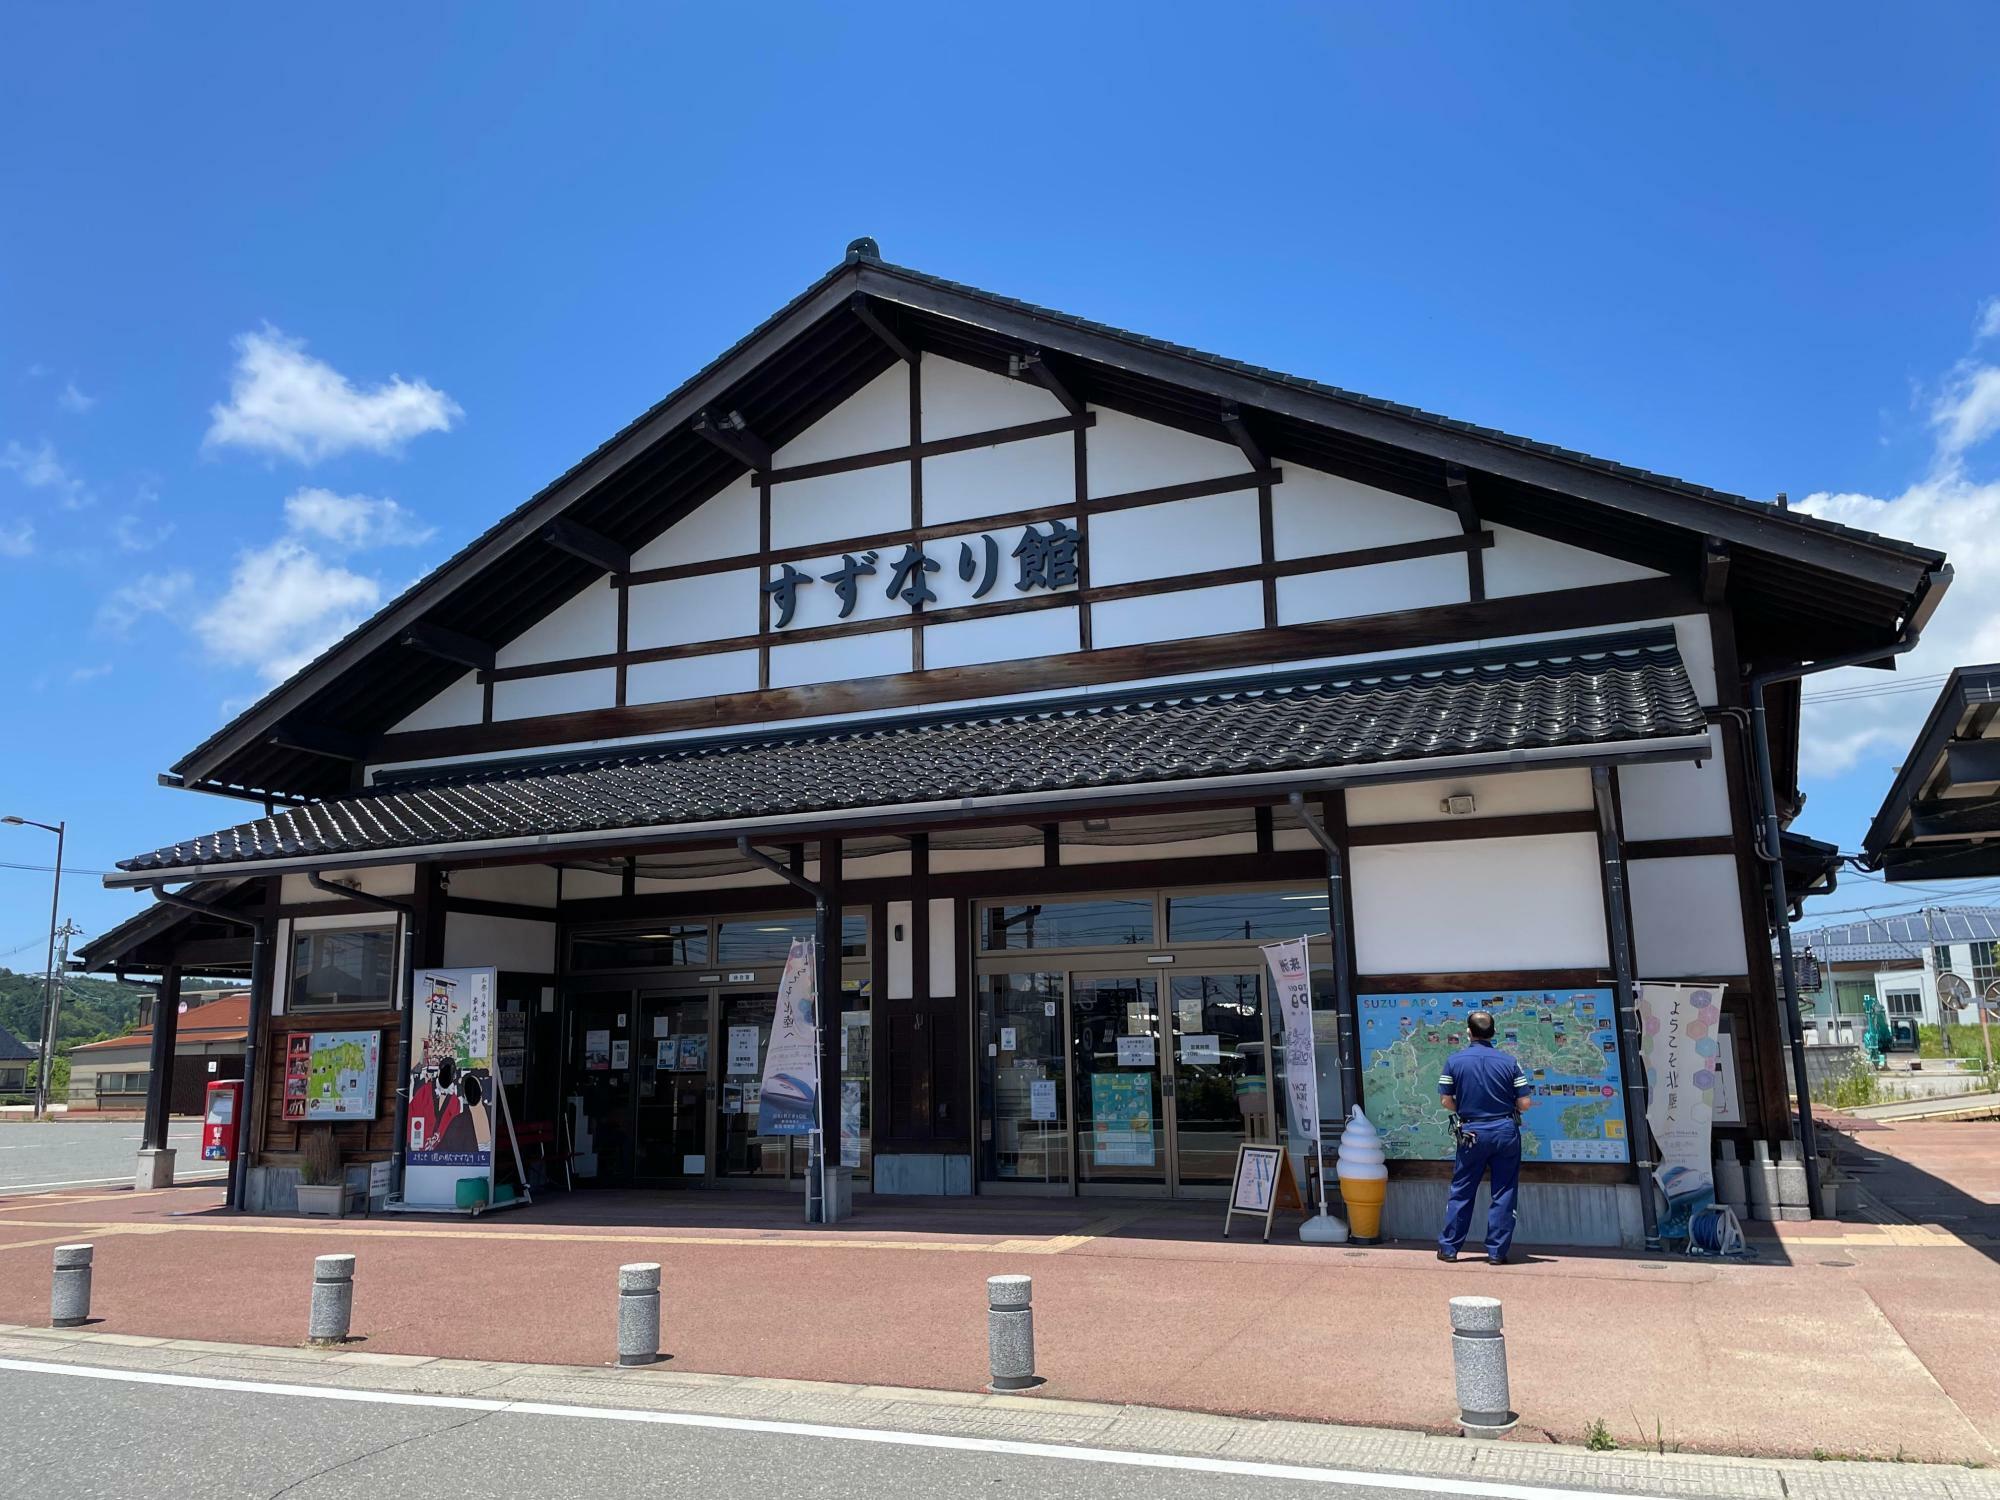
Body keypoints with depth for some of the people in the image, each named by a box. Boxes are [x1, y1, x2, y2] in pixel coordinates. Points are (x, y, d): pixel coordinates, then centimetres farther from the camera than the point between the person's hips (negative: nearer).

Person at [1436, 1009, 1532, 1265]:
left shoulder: (1454, 1060, -5)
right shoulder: (1509, 1062, -5)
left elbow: (1446, 1100, -3)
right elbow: (1525, 1103, -4)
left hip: (1472, 1133, 0)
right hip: (1506, 1131, 0)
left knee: (1461, 1193, 10)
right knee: (1503, 1194, 8)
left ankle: (1448, 1247, 15)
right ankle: (1497, 1251, 10)